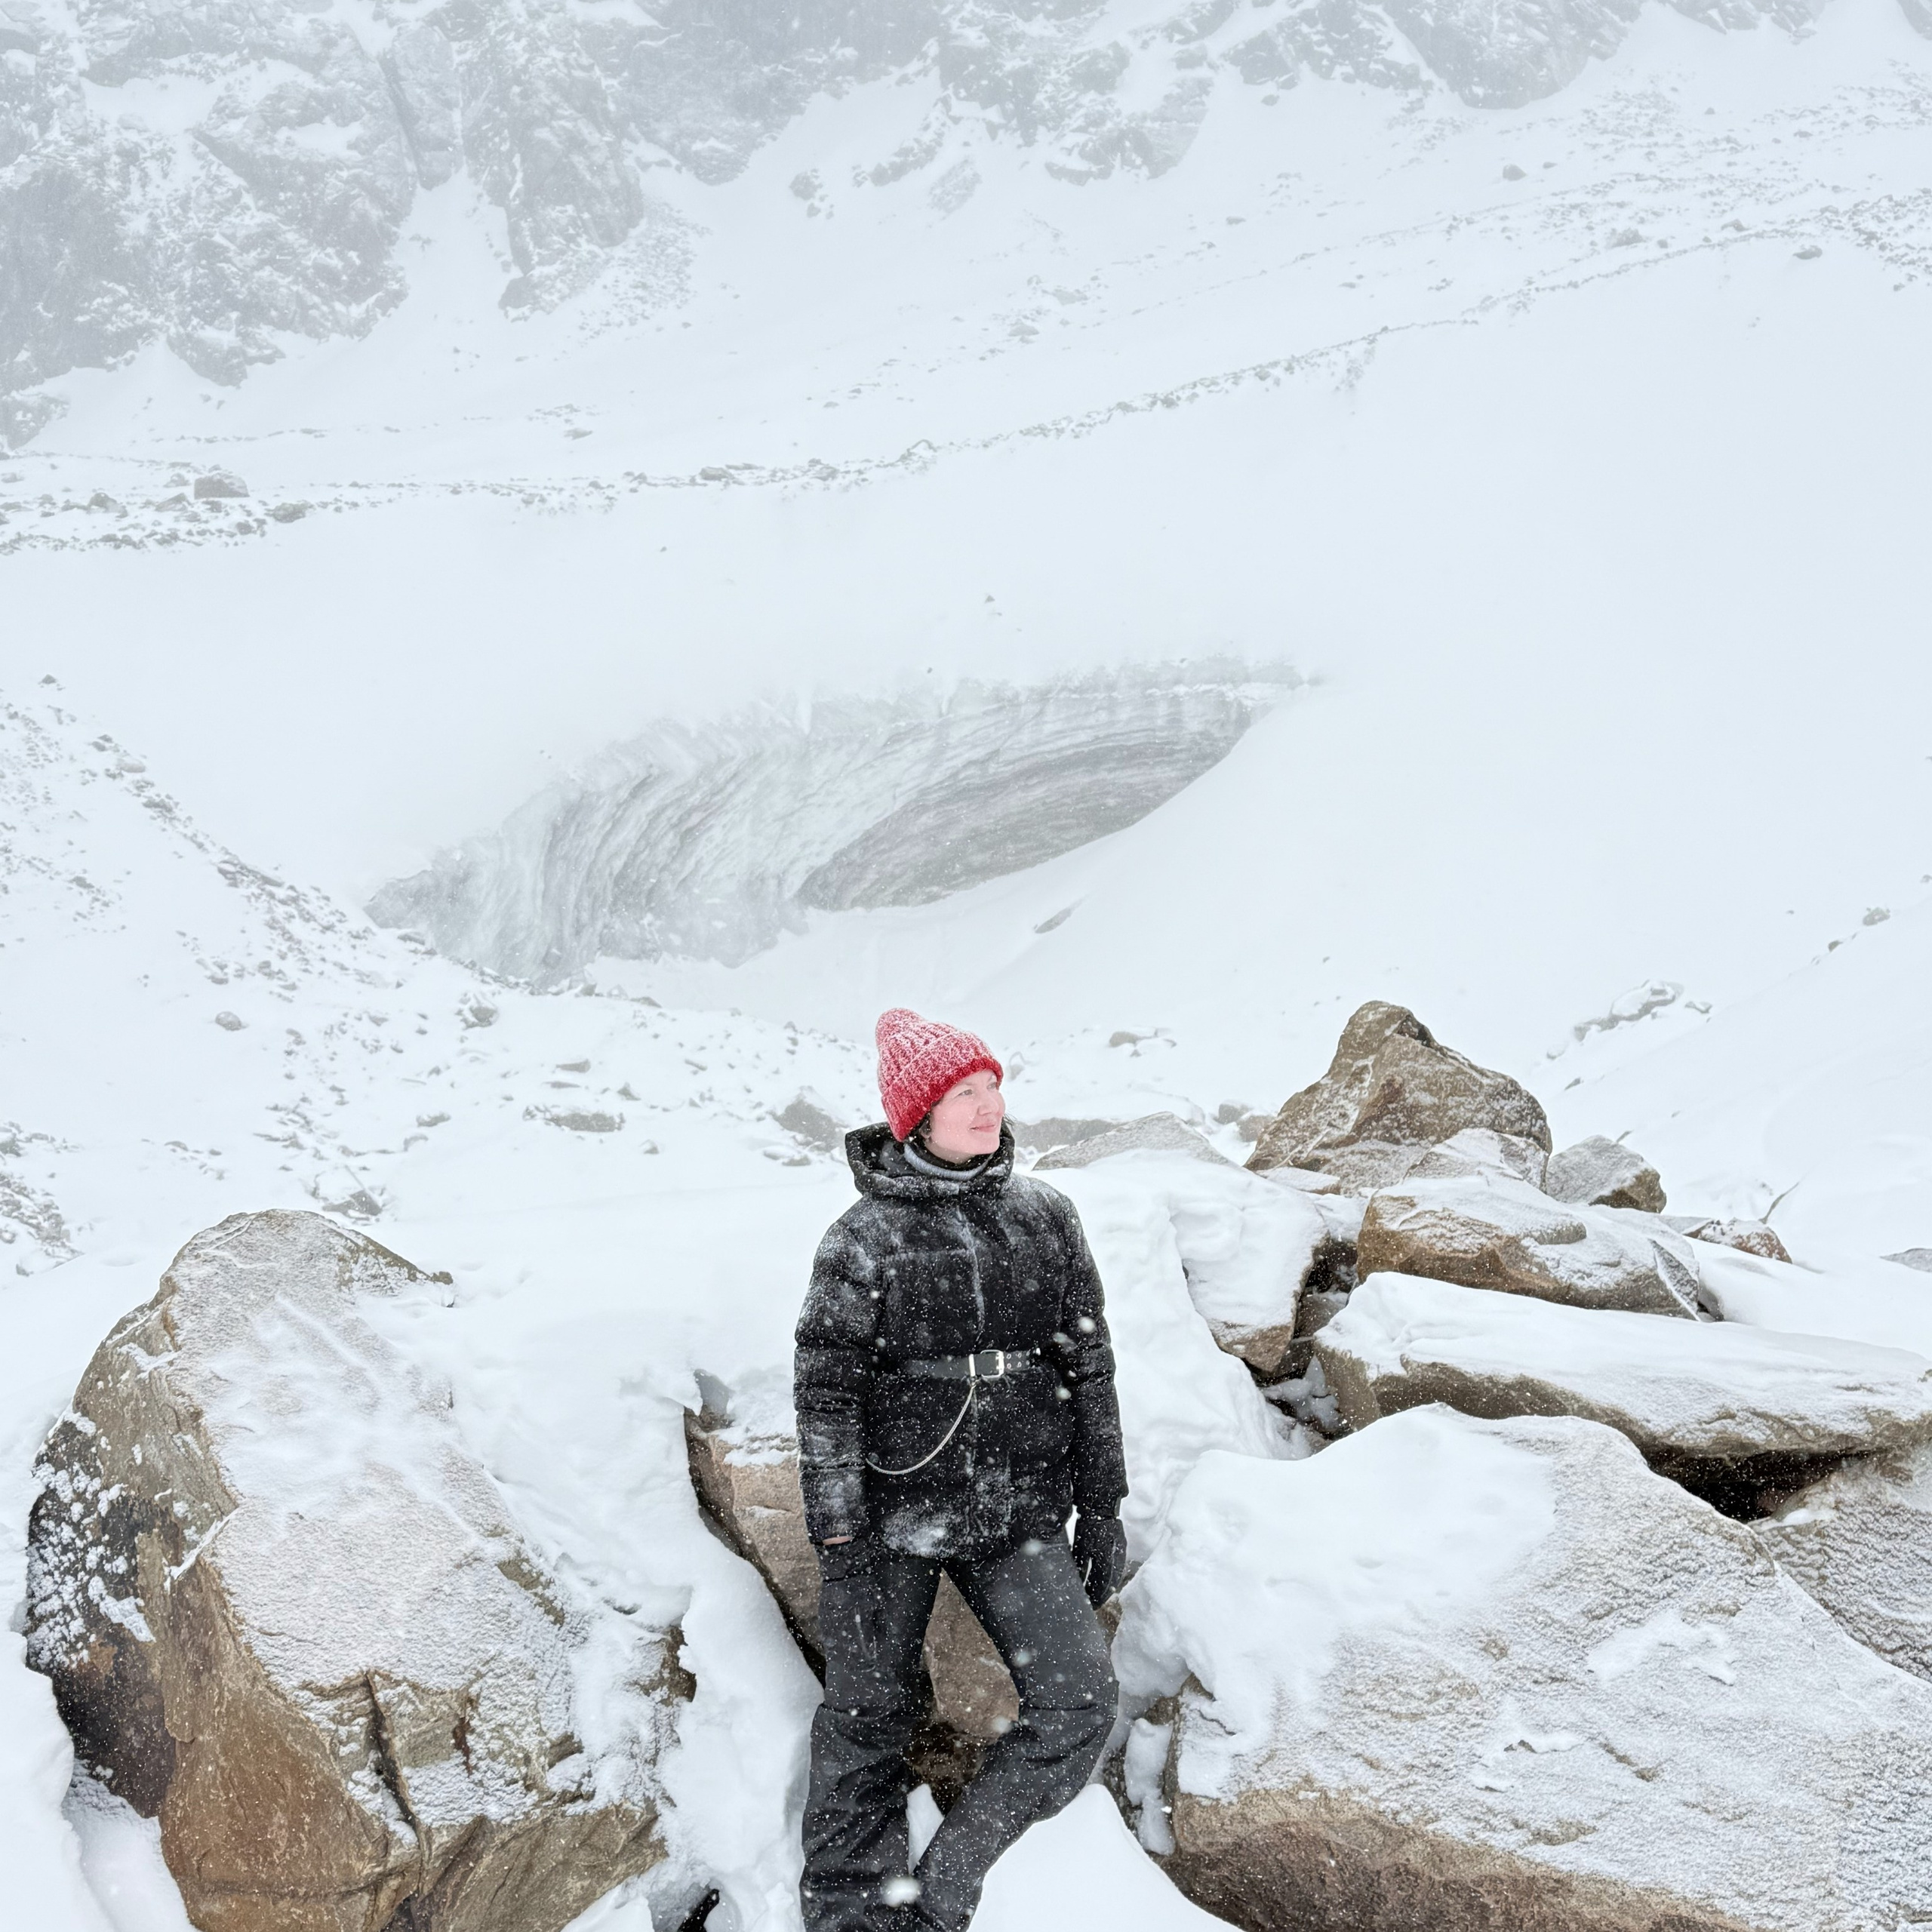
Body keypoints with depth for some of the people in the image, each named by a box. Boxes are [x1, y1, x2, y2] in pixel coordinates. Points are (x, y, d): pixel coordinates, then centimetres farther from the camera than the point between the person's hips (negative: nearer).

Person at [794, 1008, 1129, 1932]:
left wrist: (1102, 1509, 9)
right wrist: (840, 1543, -11)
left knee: (1080, 1704, -11)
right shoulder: (862, 1239, -6)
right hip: (894, 1513, -3)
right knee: (865, 1719, 3)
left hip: (1019, 1514, 3)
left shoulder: (1044, 1217, 4)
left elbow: (1087, 1366, 10)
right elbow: (825, 1395, -6)